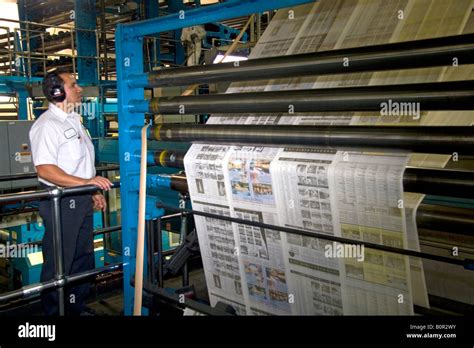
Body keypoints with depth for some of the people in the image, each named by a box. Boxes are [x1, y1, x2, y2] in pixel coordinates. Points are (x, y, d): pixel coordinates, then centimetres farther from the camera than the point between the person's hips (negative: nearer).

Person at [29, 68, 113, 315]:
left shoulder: (74, 120, 14)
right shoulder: (47, 125, -15)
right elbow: (44, 168, -25)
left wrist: (94, 192, 18)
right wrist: (84, 182, -31)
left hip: (82, 200, 9)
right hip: (60, 201, -9)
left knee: (83, 257, 18)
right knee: (58, 264, 3)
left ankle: (77, 307, 34)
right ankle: (54, 311, 19)